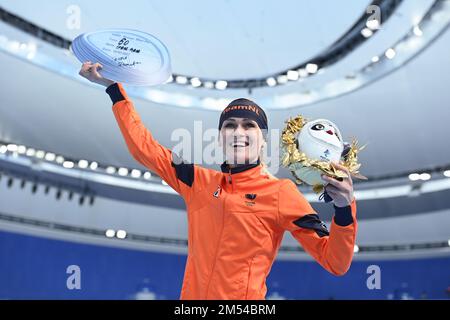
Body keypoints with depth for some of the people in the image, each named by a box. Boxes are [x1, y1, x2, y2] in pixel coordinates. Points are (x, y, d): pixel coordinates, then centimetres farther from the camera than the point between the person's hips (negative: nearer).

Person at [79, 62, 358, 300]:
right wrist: (112, 86, 13)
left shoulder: (281, 193, -8)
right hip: (192, 294, 4)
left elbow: (335, 262, -10)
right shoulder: (200, 182, 2)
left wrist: (344, 208, -27)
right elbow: (144, 147, 11)